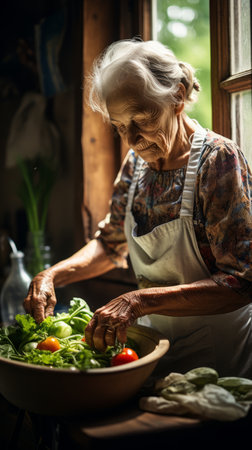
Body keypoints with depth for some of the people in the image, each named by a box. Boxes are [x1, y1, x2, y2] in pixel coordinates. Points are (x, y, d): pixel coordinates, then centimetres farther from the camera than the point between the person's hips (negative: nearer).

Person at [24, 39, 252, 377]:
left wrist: (140, 300, -31)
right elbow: (111, 244, 14)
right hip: (155, 346, 5)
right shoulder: (136, 163, 1)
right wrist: (51, 275, -3)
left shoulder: (219, 159, -17)